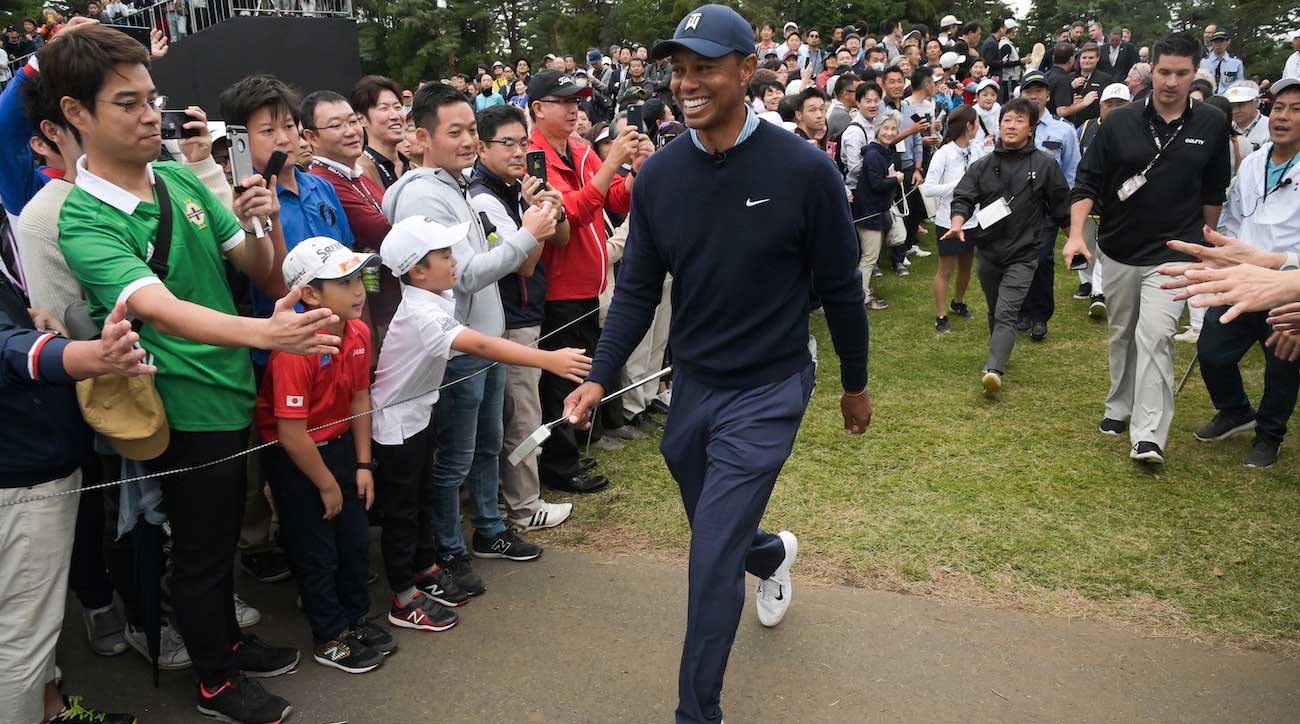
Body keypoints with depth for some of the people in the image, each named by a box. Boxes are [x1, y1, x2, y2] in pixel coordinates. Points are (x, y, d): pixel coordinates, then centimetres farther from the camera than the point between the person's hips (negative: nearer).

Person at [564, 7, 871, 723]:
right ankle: (772, 554, 59)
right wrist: (599, 377, -11)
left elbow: (839, 288, -6)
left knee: (713, 561, -7)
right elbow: (637, 290, 0)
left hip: (767, 391, -4)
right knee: (718, 537, 23)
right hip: (690, 386, 5)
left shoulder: (804, 169, -16)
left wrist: (855, 385, 4)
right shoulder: (657, 175, -6)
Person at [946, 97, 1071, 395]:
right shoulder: (983, 166, 5)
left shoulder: (1046, 165, -3)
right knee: (994, 312, 18)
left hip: (1022, 254, -4)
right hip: (988, 250, 4)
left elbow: (1061, 208, 4)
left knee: (1006, 313, -15)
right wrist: (957, 222, -23)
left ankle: (994, 370, -23)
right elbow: (963, 197, -2)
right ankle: (1000, 354, 38)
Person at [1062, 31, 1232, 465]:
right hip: (1119, 250, 2)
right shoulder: (1120, 122, -4)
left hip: (1173, 252, -2)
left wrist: (1207, 236, 18)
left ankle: (1148, 436, -15)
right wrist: (1076, 233, -15)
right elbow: (1088, 181, -3)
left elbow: (1214, 189, 11)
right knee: (1121, 335, 15)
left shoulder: (1212, 124, -1)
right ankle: (1120, 408, 34)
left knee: (1155, 336, -16)